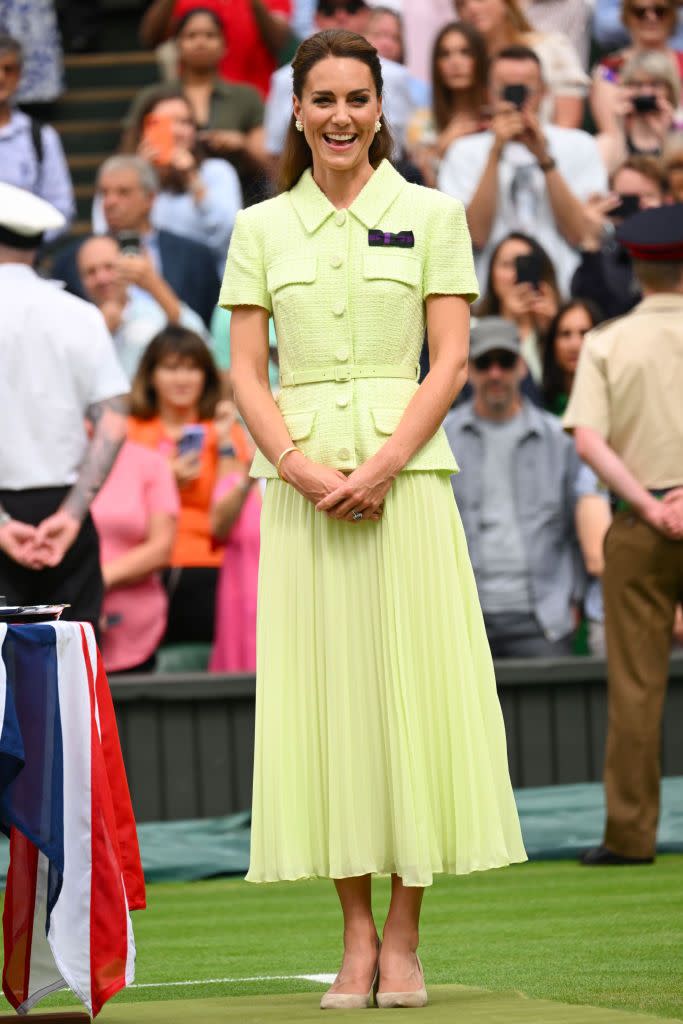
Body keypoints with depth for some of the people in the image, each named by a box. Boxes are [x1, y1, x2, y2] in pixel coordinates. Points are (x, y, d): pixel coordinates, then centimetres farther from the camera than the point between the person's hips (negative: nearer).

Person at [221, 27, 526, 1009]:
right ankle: (357, 937, 6)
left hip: (406, 475, -1)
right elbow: (246, 371, 5)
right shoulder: (261, 228, 10)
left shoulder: (432, 214, 5)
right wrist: (298, 466, -11)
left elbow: (450, 359, -1)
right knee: (323, 691, 0)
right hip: (299, 477, 2)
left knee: (412, 685, -4)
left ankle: (403, 938, 2)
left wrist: (381, 468, -12)